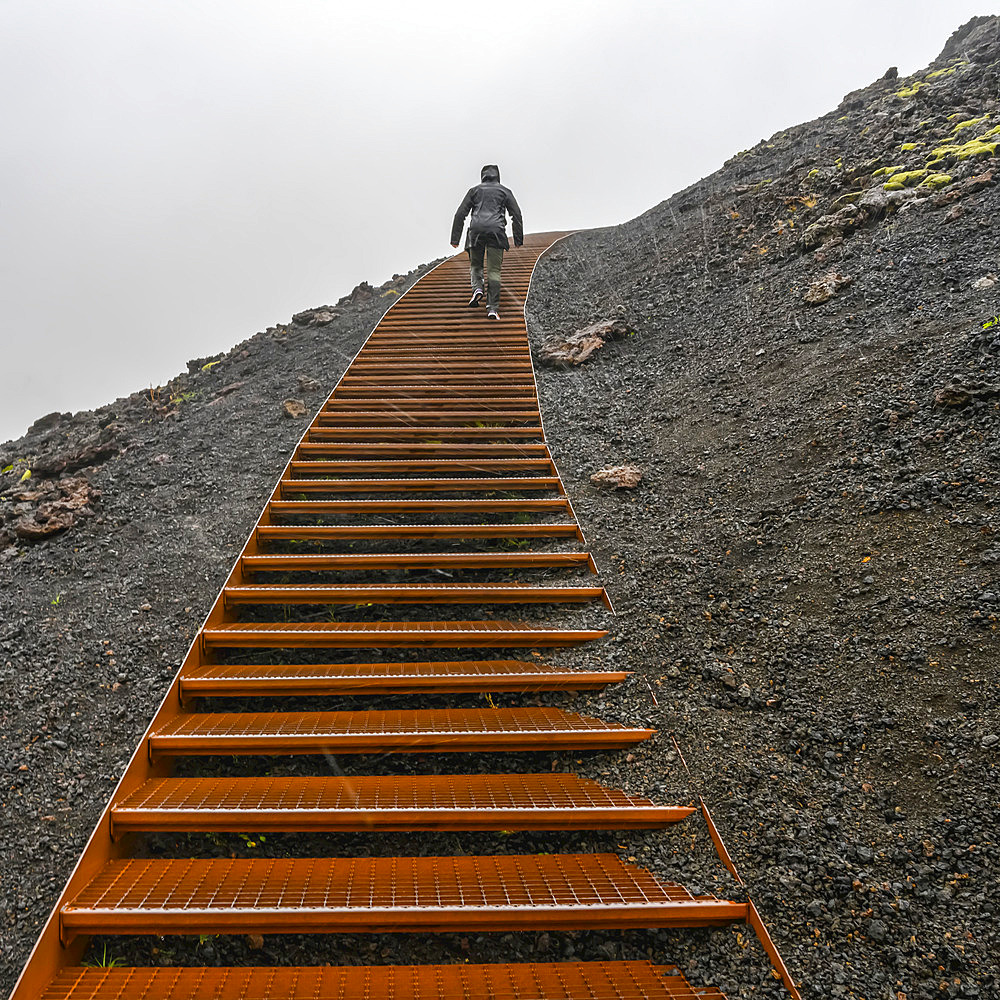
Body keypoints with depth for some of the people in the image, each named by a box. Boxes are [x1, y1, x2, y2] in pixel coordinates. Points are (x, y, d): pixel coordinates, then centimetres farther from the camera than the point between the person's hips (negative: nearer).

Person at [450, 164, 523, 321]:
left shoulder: (474, 190, 19)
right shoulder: (504, 191, 17)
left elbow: (460, 214, 11)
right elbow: (516, 215, 10)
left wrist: (455, 238, 10)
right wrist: (518, 239, 12)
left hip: (476, 231, 1)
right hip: (496, 231, -1)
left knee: (475, 264, 18)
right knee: (494, 270, -2)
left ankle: (477, 288, -12)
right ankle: (492, 308, -10)